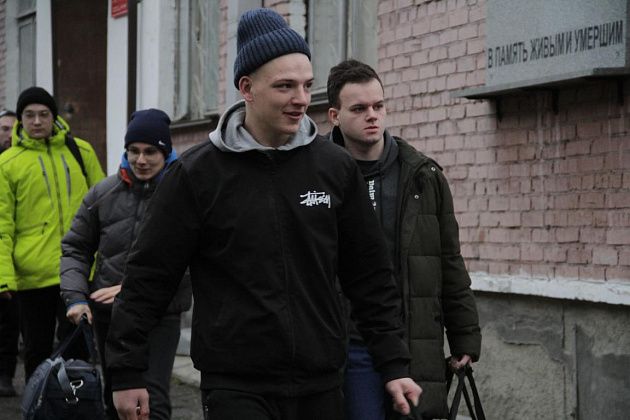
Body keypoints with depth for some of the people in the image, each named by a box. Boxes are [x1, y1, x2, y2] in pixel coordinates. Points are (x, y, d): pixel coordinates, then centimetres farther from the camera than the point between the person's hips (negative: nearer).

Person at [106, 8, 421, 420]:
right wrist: (127, 373, -2)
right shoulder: (198, 173, -3)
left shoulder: (336, 167, 5)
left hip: (322, 385, 3)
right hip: (236, 387, -3)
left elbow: (371, 277, 10)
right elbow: (149, 276, 0)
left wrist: (395, 365, 5)